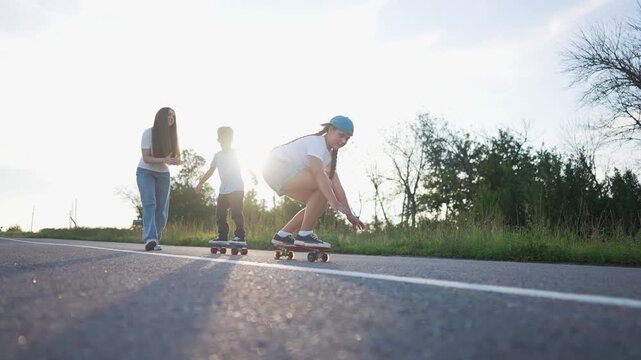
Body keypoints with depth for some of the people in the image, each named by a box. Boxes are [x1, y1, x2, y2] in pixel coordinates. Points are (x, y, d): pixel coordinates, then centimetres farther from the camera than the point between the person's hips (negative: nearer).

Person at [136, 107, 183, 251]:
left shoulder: (172, 135, -2)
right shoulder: (148, 133, -15)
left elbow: (175, 155, 1)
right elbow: (146, 158, -18)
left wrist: (176, 160, -24)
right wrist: (164, 160, -34)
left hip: (163, 174, 5)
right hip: (146, 172, -4)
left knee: (162, 208, -3)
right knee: (149, 203, -21)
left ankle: (155, 240, 6)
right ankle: (150, 238, -32)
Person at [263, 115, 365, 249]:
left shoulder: (329, 155, 11)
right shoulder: (316, 142, -17)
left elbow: (337, 186, 6)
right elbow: (318, 173, -34)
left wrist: (349, 214, -1)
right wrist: (333, 201, -43)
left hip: (286, 176, 10)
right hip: (276, 169, -10)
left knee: (320, 203, 4)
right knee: (324, 185, -22)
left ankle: (282, 235, 9)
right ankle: (305, 234, -17)